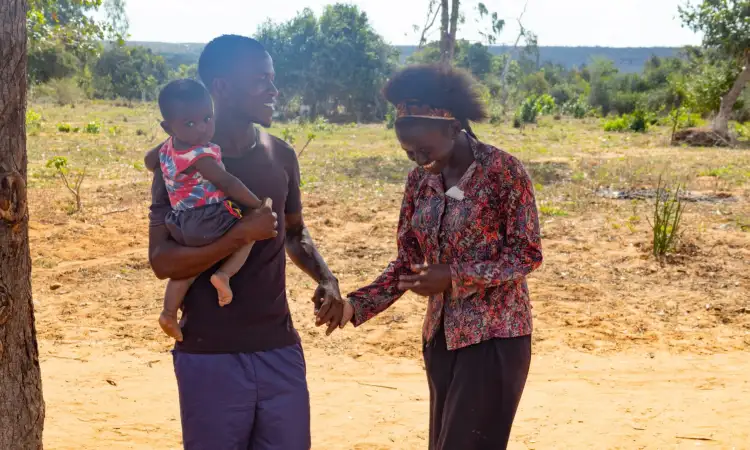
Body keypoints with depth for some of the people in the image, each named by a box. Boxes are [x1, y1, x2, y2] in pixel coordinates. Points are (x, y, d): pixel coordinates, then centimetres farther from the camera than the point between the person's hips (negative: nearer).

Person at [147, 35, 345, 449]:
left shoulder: (281, 156, 5)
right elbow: (162, 261, -15)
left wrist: (326, 279, 2)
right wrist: (241, 234, -24)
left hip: (280, 350, 4)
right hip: (210, 356, -4)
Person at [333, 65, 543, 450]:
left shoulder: (502, 170, -14)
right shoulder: (421, 179, 4)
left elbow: (527, 254, -12)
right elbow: (407, 260, 7)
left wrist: (453, 276, -21)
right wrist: (357, 305, -6)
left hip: (494, 335, -6)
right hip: (441, 335, 6)